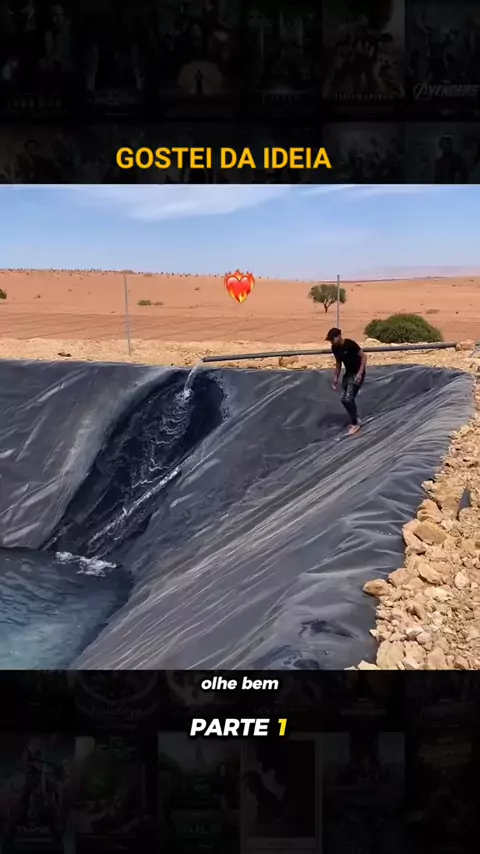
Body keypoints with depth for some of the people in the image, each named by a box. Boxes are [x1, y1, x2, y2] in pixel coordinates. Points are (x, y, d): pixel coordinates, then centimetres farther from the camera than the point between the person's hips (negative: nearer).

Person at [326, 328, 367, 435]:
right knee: (345, 399, 9)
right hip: (348, 373, 8)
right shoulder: (335, 348, -1)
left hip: (357, 374, -8)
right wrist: (335, 378, 11)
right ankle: (356, 419, 30)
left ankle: (355, 424, 1)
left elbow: (363, 357, -18)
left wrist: (360, 373, -25)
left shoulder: (350, 344, -23)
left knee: (348, 399, -14)